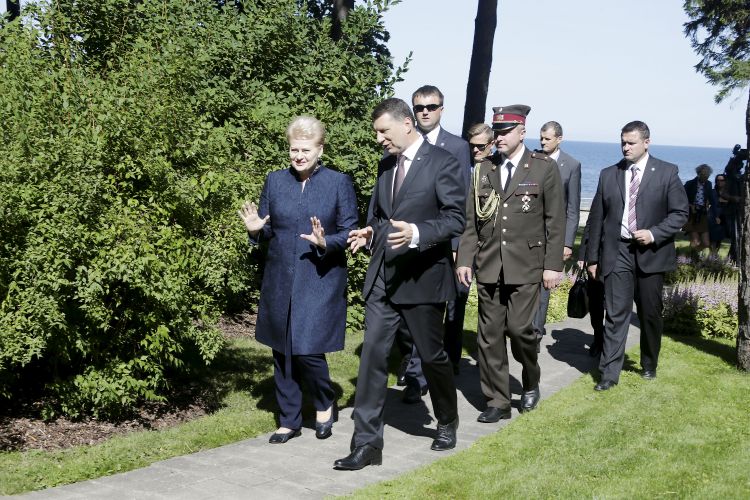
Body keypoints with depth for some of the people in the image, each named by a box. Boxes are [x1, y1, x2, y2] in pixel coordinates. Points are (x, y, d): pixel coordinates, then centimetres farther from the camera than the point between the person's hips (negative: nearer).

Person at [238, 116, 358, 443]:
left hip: (321, 281, -4)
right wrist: (256, 229, -10)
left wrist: (325, 242, -20)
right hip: (280, 281, 4)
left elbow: (350, 232, -2)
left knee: (307, 350, -10)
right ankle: (289, 420, 24)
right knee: (281, 352, 9)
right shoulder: (275, 181, 7)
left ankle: (326, 405, 20)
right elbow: (266, 231, 12)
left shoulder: (339, 183, -1)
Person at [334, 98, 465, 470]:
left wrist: (417, 233, -29)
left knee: (432, 356, 10)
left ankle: (447, 424, 35)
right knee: (372, 355, -2)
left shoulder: (442, 163, -8)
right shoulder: (386, 165, 12)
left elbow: (455, 219, -13)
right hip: (382, 277, 5)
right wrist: (371, 233, 2)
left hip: (422, 277, -5)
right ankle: (366, 443, 2)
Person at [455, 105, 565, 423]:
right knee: (490, 335, 4)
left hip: (526, 266, -3)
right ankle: (497, 402, 14)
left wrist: (553, 265, -6)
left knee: (519, 328, -9)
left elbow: (555, 221, -1)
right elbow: (471, 220, 10)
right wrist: (465, 259, 2)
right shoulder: (484, 170, 10)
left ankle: (531, 383, 20)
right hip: (489, 266, 4)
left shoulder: (545, 168, 0)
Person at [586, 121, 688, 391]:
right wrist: (592, 257, 5)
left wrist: (654, 234, -15)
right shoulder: (608, 175, 6)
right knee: (615, 314, -4)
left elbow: (680, 212, -1)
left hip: (651, 253, 0)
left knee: (650, 314, 11)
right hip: (617, 252, 1)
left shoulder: (667, 173, 0)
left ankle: (649, 365, 30)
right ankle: (609, 374, -2)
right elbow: (597, 218, 7)